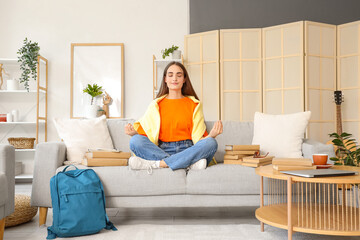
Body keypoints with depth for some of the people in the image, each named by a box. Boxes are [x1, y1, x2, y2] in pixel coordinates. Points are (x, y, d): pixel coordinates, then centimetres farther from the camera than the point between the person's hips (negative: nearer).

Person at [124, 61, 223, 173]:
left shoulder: (194, 104, 13)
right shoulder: (156, 105, 15)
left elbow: (199, 136, 7)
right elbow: (145, 129, 10)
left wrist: (211, 135, -14)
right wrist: (133, 131, -11)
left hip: (187, 151, 0)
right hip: (162, 151, 0)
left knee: (211, 143, -29)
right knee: (135, 141, -26)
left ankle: (156, 164, -34)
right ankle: (190, 163, -34)